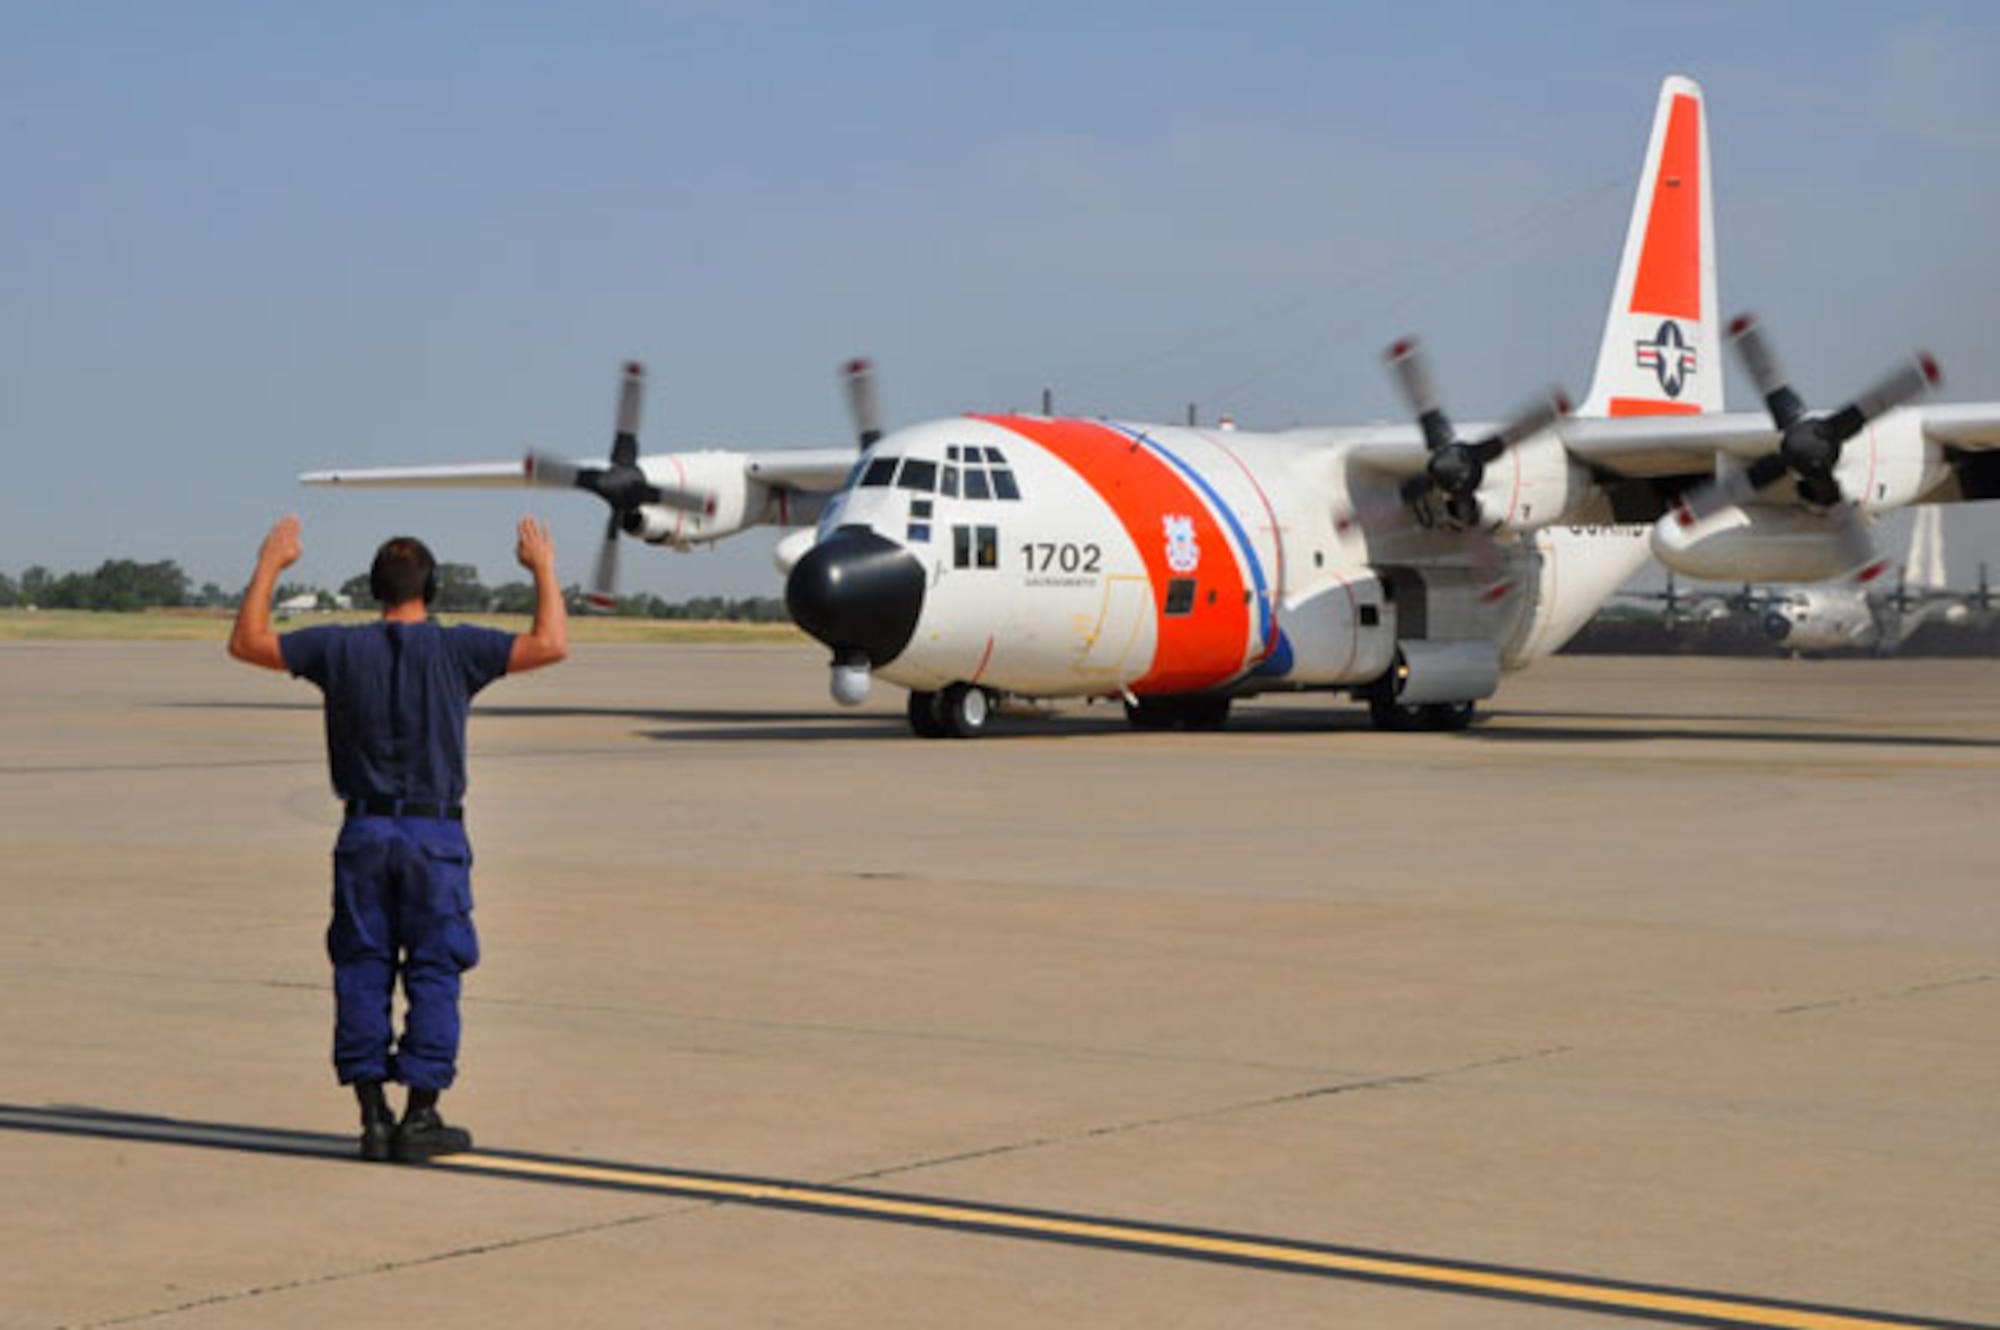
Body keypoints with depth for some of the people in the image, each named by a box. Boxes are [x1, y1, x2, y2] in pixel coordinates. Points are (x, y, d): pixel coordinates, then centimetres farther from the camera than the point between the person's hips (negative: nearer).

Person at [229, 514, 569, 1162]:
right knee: (433, 973, 4)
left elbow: (247, 643, 8)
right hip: (433, 838, -2)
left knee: (362, 969, 8)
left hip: (364, 833, 2)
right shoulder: (454, 648, -7)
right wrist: (543, 570, 2)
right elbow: (551, 645, -10)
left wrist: (268, 567, 17)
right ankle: (420, 1118, 3)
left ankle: (373, 1115, 6)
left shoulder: (340, 647, -1)